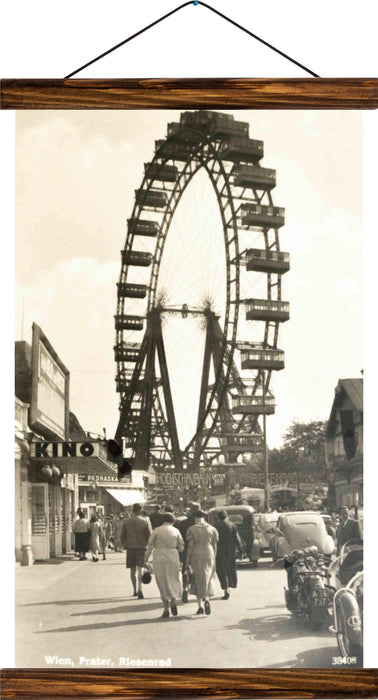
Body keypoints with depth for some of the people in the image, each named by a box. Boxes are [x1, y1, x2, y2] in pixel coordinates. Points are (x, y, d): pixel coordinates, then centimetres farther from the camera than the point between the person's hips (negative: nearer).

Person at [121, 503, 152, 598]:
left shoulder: (126, 521, 0)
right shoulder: (145, 521, -4)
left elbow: (122, 535, 3)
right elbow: (150, 535, -4)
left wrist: (123, 544, 18)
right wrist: (147, 544, 12)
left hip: (130, 547, 2)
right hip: (142, 547, -1)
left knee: (133, 570, 13)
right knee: (140, 568, -3)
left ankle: (135, 590, 21)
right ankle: (140, 589, -20)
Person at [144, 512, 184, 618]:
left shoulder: (157, 530, -2)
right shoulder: (176, 531, 2)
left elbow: (149, 547, -5)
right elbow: (181, 548, 2)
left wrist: (145, 561, 1)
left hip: (159, 559, -1)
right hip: (173, 559, 1)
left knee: (163, 583, 8)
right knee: (173, 581, 17)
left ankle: (166, 609, 6)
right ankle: (173, 601, -6)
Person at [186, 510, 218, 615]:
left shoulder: (192, 529, -2)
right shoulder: (212, 529, 5)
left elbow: (190, 546, -7)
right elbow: (215, 546, 5)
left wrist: (187, 562, -4)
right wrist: (213, 560, 12)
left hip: (196, 556, -1)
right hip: (209, 555, 2)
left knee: (197, 580, 9)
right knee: (206, 579, 11)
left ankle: (200, 606, 6)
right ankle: (206, 600, -13)